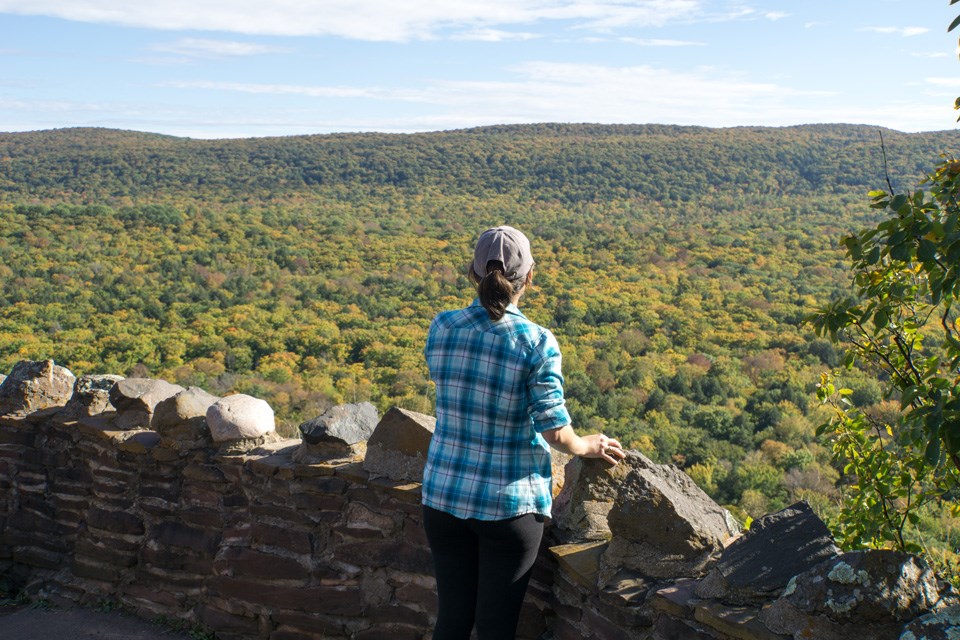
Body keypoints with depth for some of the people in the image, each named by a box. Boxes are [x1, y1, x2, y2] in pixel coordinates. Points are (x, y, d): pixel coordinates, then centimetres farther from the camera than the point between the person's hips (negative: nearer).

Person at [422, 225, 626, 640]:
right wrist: (586, 447, 7)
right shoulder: (537, 344, -16)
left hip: (444, 496, 4)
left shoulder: (442, 328, -5)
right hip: (509, 503, -3)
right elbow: (555, 432, -13)